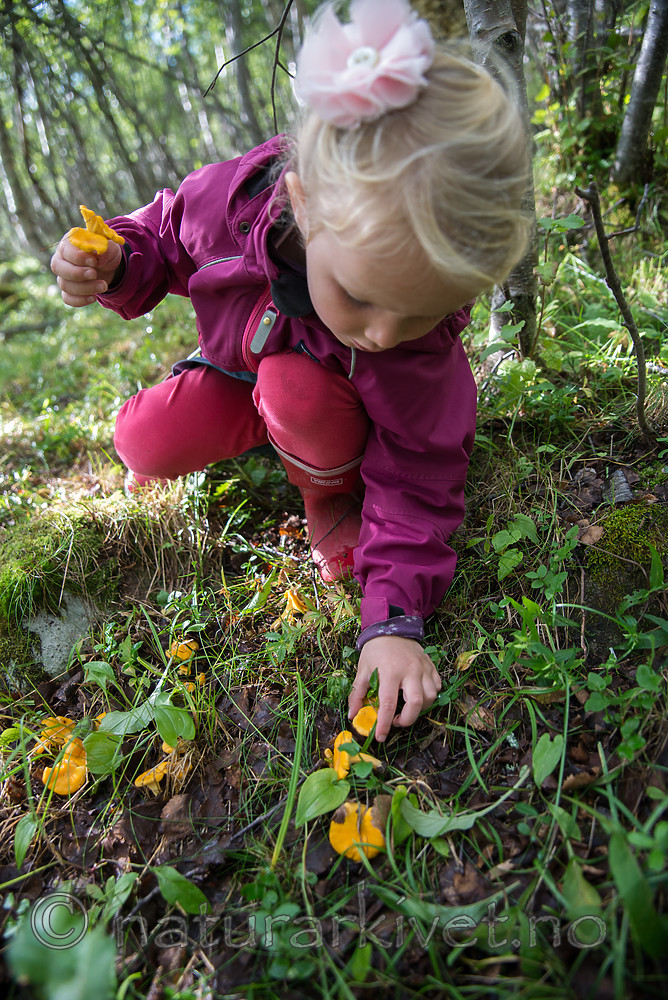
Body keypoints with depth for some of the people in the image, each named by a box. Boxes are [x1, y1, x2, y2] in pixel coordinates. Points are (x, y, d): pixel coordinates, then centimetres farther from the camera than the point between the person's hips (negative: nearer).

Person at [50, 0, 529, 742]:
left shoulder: (420, 339, -34)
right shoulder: (234, 197, -32)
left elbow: (416, 480, -28)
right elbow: (166, 233, -8)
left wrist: (394, 619, -34)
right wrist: (118, 266, -30)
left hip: (335, 394, -2)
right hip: (238, 367, 3)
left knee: (298, 389, -37)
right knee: (144, 440, -21)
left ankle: (332, 497, -6)